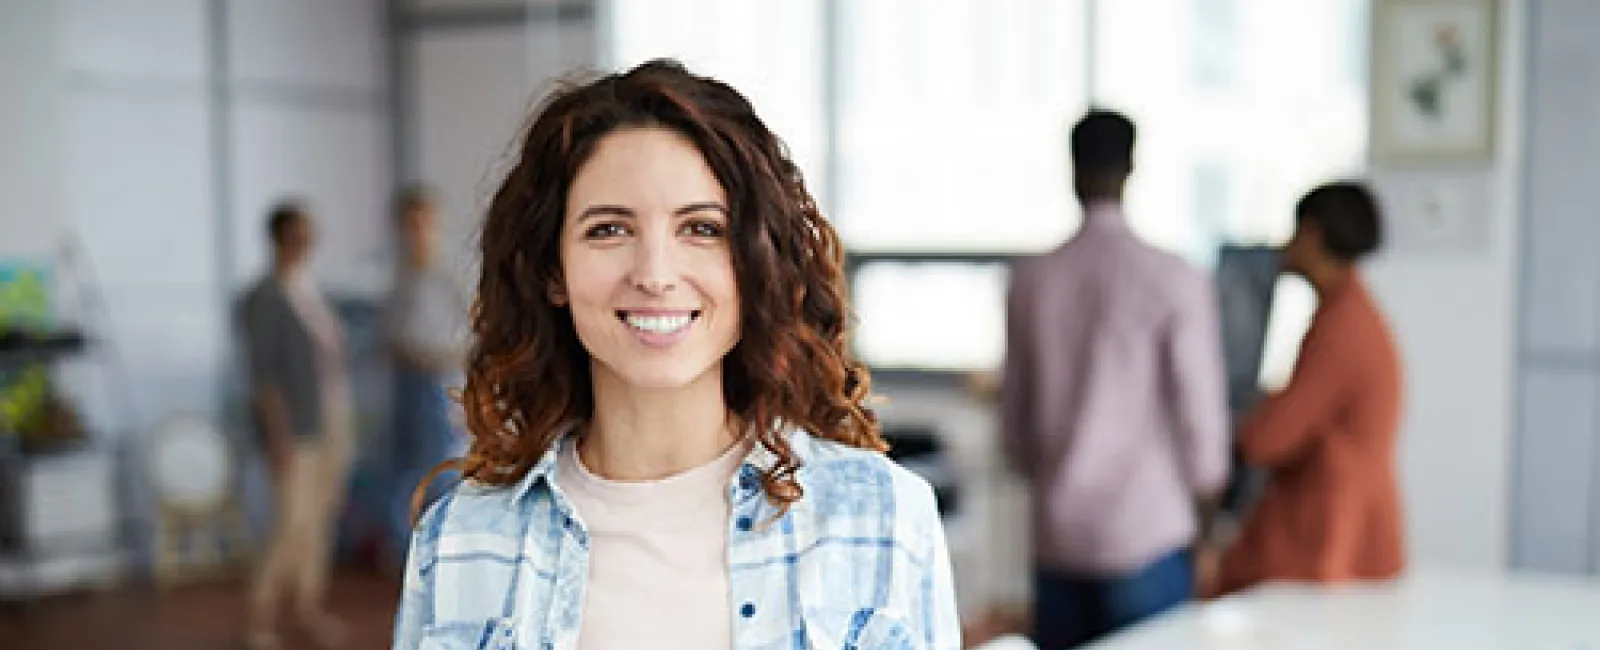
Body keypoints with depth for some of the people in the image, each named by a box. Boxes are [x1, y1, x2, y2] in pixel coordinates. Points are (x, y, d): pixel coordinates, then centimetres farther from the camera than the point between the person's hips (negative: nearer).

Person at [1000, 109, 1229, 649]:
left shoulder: (1030, 282, 1)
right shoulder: (1177, 281, -11)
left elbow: (1014, 415, 8)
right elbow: (1199, 409, -7)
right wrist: (1207, 499, 10)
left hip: (1056, 532, 4)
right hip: (1147, 535, -4)